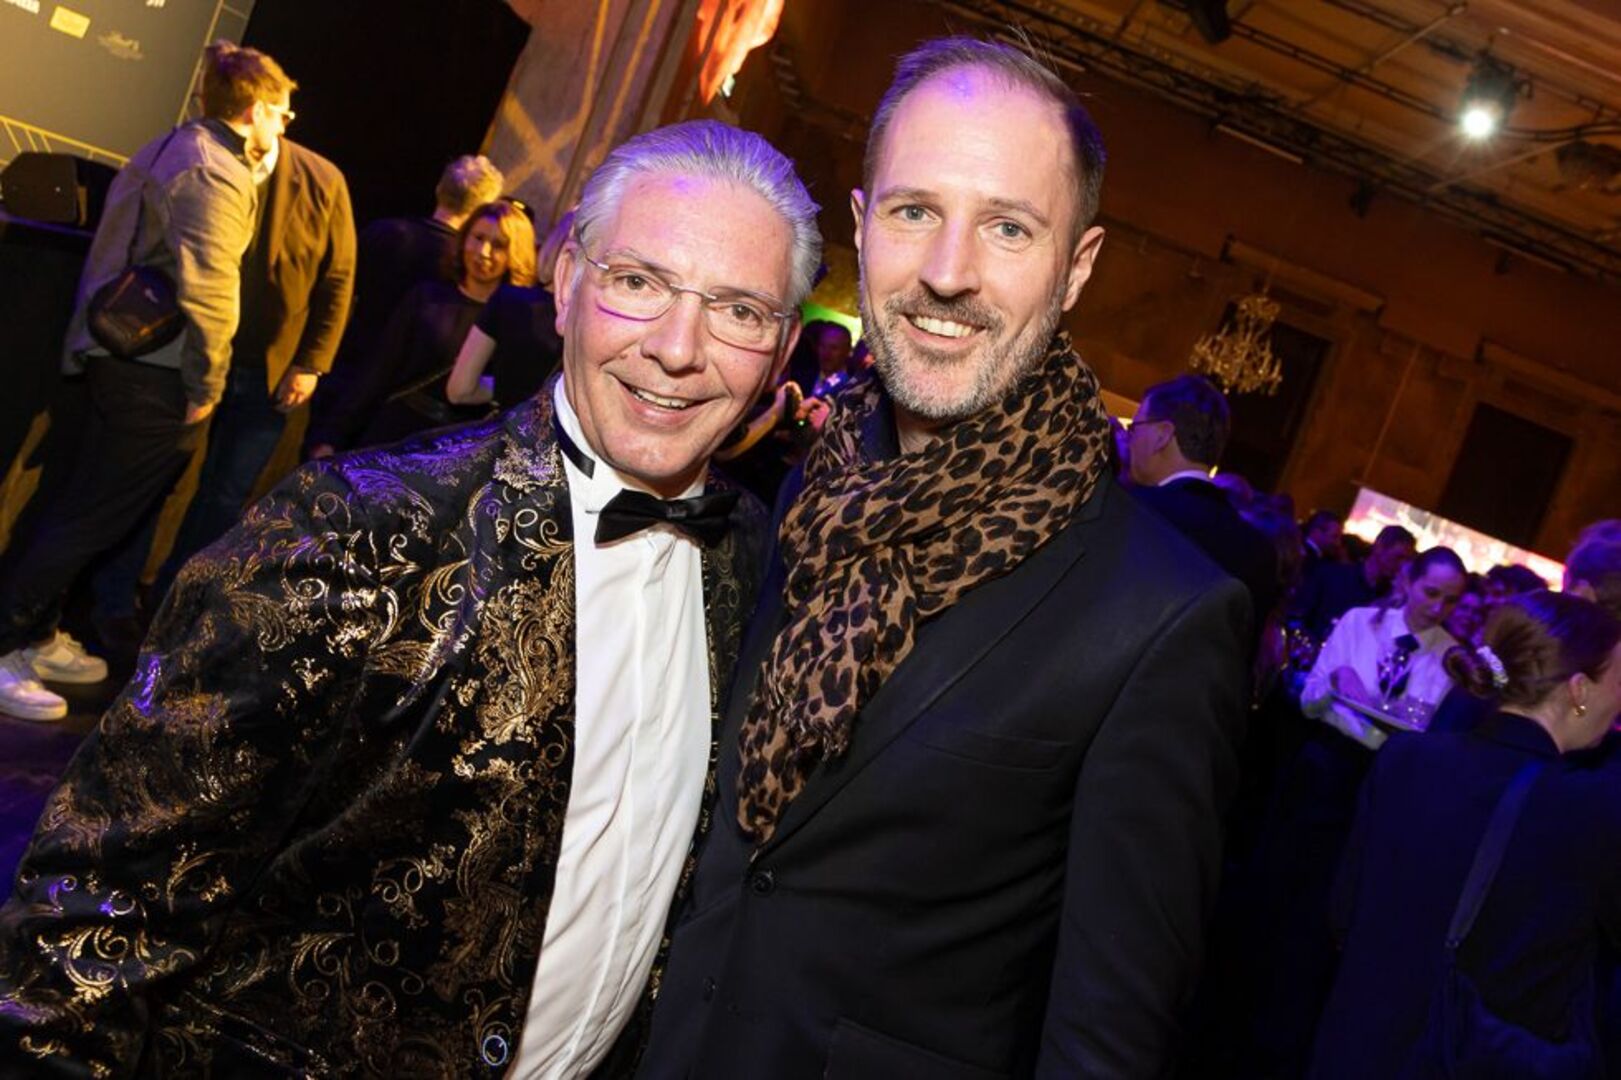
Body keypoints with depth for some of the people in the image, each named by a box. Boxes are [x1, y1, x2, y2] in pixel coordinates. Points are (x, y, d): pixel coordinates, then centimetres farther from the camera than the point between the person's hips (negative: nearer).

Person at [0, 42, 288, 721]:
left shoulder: (170, 148, 15)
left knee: (86, 504, 18)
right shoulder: (220, 174, -16)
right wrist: (205, 385, -18)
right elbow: (209, 290, -24)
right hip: (158, 372, -10)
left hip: (119, 353, 10)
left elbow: (122, 244, 21)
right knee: (95, 517, -2)